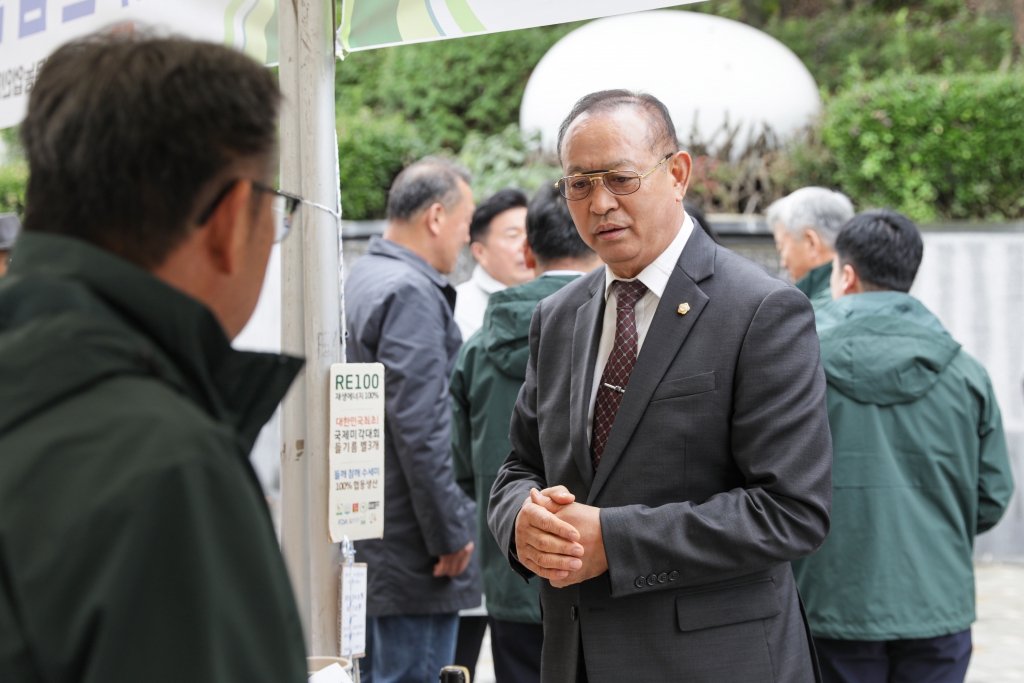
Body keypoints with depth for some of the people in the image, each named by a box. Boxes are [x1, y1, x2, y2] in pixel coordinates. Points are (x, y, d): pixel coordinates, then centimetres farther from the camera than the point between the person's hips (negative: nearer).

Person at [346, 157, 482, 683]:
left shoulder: (362, 279, 14)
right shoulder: (411, 292, -16)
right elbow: (419, 428, -21)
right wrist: (449, 535, -15)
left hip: (364, 532, 10)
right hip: (407, 542, -10)